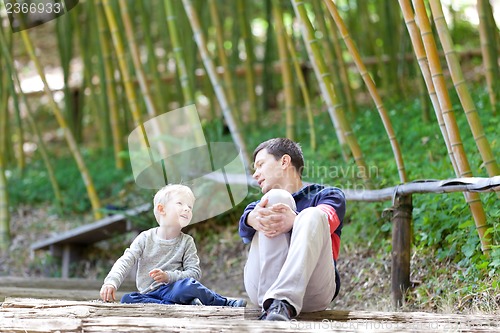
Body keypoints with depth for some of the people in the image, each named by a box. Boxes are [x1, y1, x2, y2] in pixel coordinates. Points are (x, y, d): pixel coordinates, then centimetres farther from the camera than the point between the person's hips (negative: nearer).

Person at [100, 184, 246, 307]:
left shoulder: (186, 242, 6)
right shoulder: (145, 238, 7)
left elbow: (194, 272, -3)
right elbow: (125, 262, 0)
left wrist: (168, 276, -18)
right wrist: (111, 282, -18)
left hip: (171, 289, -2)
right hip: (149, 294, 2)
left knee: (186, 285, -38)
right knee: (127, 300, -32)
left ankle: (226, 303, -19)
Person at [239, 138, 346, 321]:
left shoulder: (329, 195, 22)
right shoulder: (264, 205, 30)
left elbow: (325, 219, -5)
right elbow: (244, 230, 4)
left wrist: (295, 221, -29)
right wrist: (253, 219, -22)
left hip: (312, 291, -2)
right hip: (261, 287, 2)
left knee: (312, 215, -25)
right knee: (277, 197, -13)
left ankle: (282, 303, -49)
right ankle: (273, 303, -34)